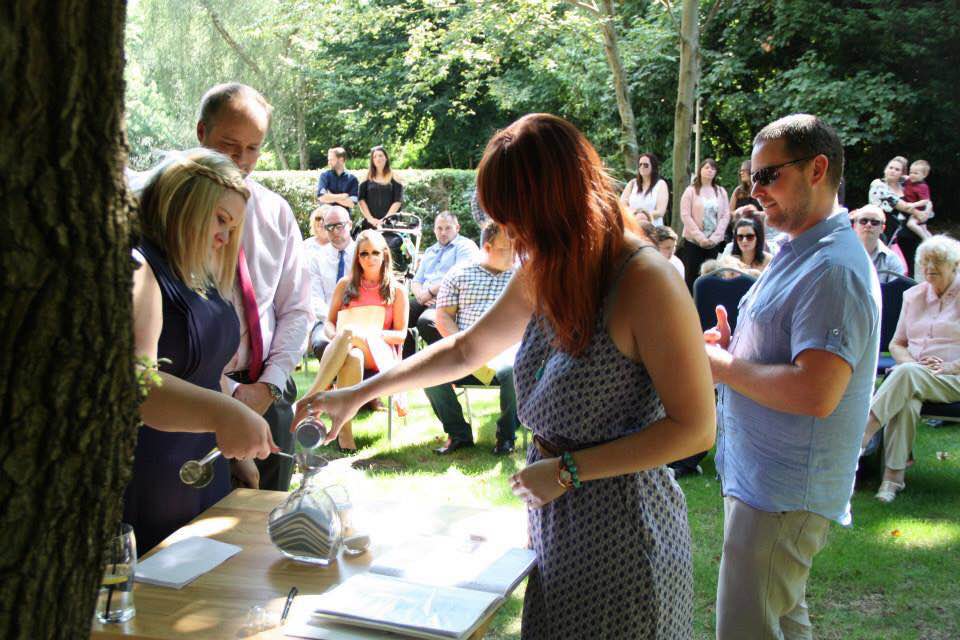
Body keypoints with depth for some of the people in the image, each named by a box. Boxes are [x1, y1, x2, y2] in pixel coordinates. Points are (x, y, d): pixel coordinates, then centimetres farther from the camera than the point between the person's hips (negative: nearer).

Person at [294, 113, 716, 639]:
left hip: (621, 525, -7)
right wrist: (359, 393, 13)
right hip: (556, 517, 7)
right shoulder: (545, 274, 3)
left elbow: (694, 428, -19)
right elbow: (467, 349, 15)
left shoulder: (646, 282, -21)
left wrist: (568, 471, -18)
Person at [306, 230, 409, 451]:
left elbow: (401, 334, 7)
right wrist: (336, 337, -11)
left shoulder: (396, 289, 12)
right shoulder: (346, 285, 18)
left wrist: (369, 335, -12)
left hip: (380, 355, -1)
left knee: (349, 332, -36)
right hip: (346, 350, 2)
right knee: (353, 357, -39)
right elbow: (329, 322, 15)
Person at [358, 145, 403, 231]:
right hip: (369, 223, 1)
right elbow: (361, 199, 4)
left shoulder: (394, 178, 6)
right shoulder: (367, 177, 11)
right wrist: (370, 218, -8)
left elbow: (397, 201, -1)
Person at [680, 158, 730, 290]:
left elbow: (726, 216, 4)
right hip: (693, 240, -2)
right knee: (692, 277, -3)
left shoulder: (721, 192, 10)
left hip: (714, 242, 2)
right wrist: (700, 237, -13)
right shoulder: (691, 190, 2)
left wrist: (714, 237, -8)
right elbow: (685, 215, -6)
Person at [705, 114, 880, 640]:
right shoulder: (799, 254, 13)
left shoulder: (833, 269, -22)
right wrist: (732, 348, 5)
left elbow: (816, 392, -32)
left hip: (784, 493, -10)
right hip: (761, 478, 10)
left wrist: (721, 366, -19)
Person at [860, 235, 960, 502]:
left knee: (906, 374, -36)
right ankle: (893, 476, -36)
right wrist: (910, 361, -4)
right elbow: (896, 344, 18)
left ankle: (860, 436, -42)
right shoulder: (913, 295, 17)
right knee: (907, 403, -34)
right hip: (912, 377, 3)